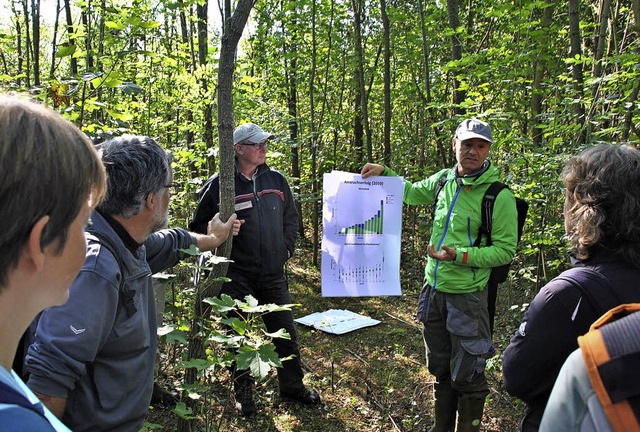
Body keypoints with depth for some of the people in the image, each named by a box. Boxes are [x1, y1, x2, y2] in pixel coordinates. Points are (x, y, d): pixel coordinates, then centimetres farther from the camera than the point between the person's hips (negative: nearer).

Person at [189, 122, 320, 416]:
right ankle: (243, 392, 27)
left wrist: (286, 248, 11)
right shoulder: (219, 184, -8)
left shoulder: (276, 180, 6)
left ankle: (292, 386, 30)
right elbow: (199, 226, 0)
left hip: (273, 275, 4)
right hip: (236, 277, -3)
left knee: (285, 332, 11)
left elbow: (291, 218, 18)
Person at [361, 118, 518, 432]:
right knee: (440, 368, 22)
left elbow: (505, 250, -14)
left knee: (466, 375, 6)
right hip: (434, 290, 6)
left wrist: (460, 256, -25)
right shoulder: (444, 180, 3)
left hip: (467, 296, -6)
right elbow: (413, 193, 23)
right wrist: (384, 174, 10)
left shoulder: (499, 196, -15)